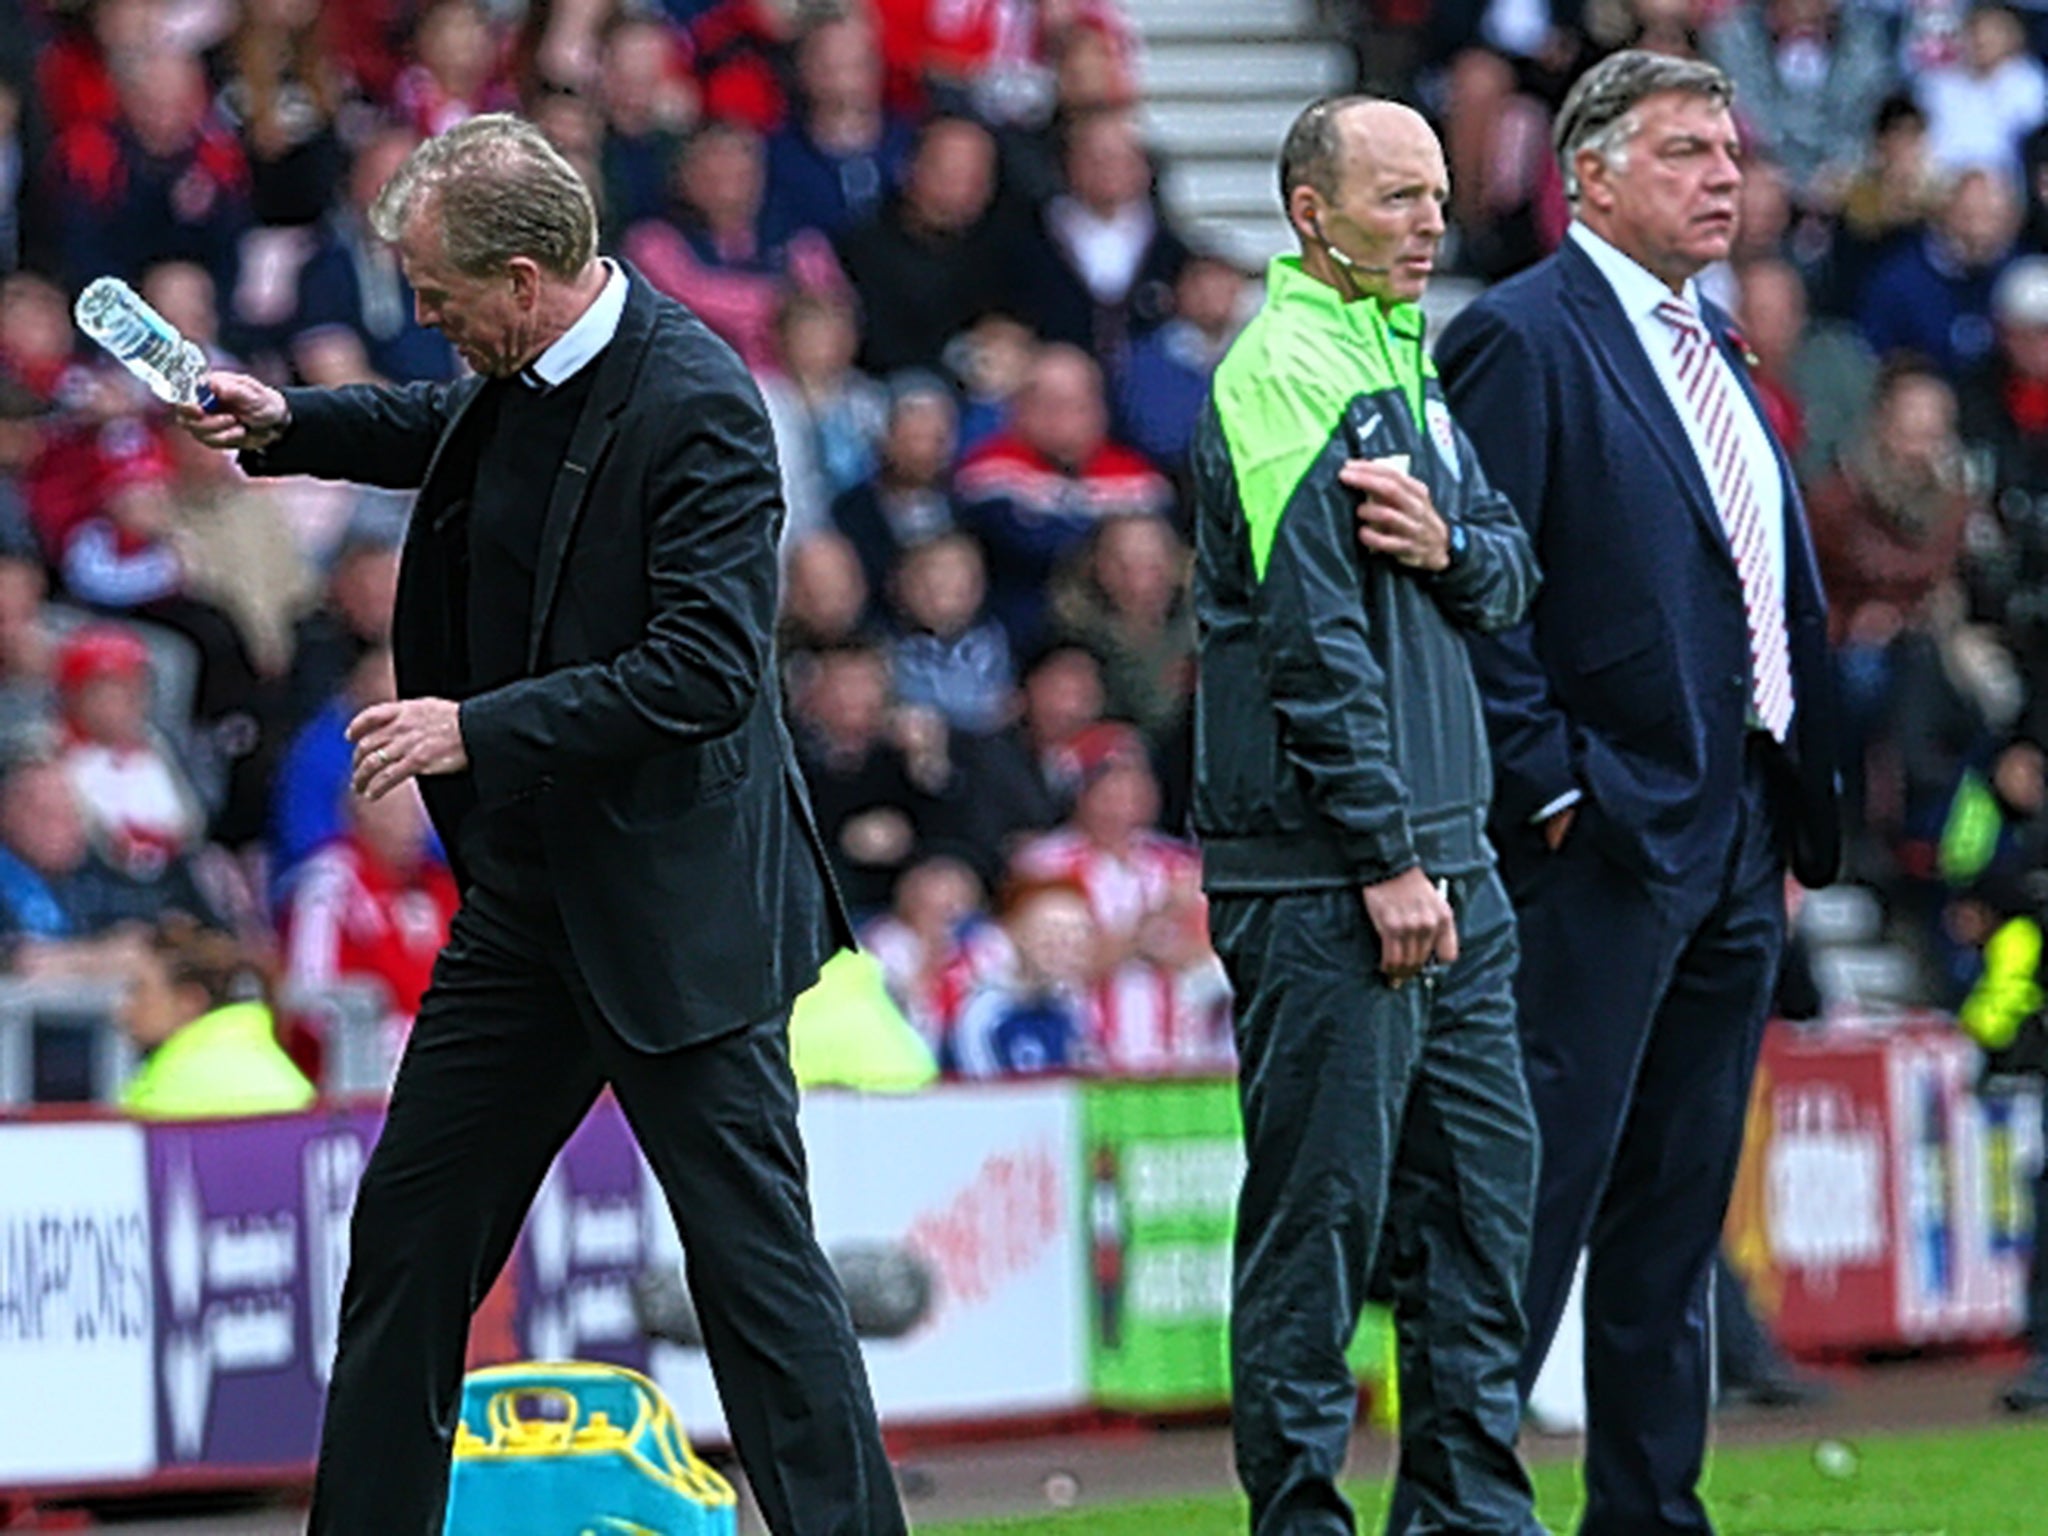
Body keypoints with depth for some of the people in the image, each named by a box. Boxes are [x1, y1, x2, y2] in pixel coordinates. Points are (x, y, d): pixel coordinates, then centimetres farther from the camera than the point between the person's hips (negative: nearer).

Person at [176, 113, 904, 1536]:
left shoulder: (694, 407, -21)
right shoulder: (517, 380, 5)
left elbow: (707, 668, -26)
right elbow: (448, 427, 31)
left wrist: (479, 727, -24)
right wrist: (291, 425, 16)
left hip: (673, 911, -9)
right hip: (527, 898, 9)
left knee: (754, 1255, -7)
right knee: (410, 1227, 13)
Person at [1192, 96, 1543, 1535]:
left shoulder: (1408, 363, 16)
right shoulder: (1285, 378, -13)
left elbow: (1513, 567, 18)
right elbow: (1312, 639, -17)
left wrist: (1451, 542, -7)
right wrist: (1385, 860, -18)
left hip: (1445, 853, 9)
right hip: (1321, 873, -9)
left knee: (1482, 1179, 12)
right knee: (1322, 1202, -5)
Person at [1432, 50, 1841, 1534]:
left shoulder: (1715, 355, 18)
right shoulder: (1521, 339, -8)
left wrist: (1798, 815, 15)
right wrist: (1548, 786, -17)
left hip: (1736, 851, 8)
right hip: (1603, 846, -8)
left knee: (1678, 1212, 11)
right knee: (1542, 1187, -8)